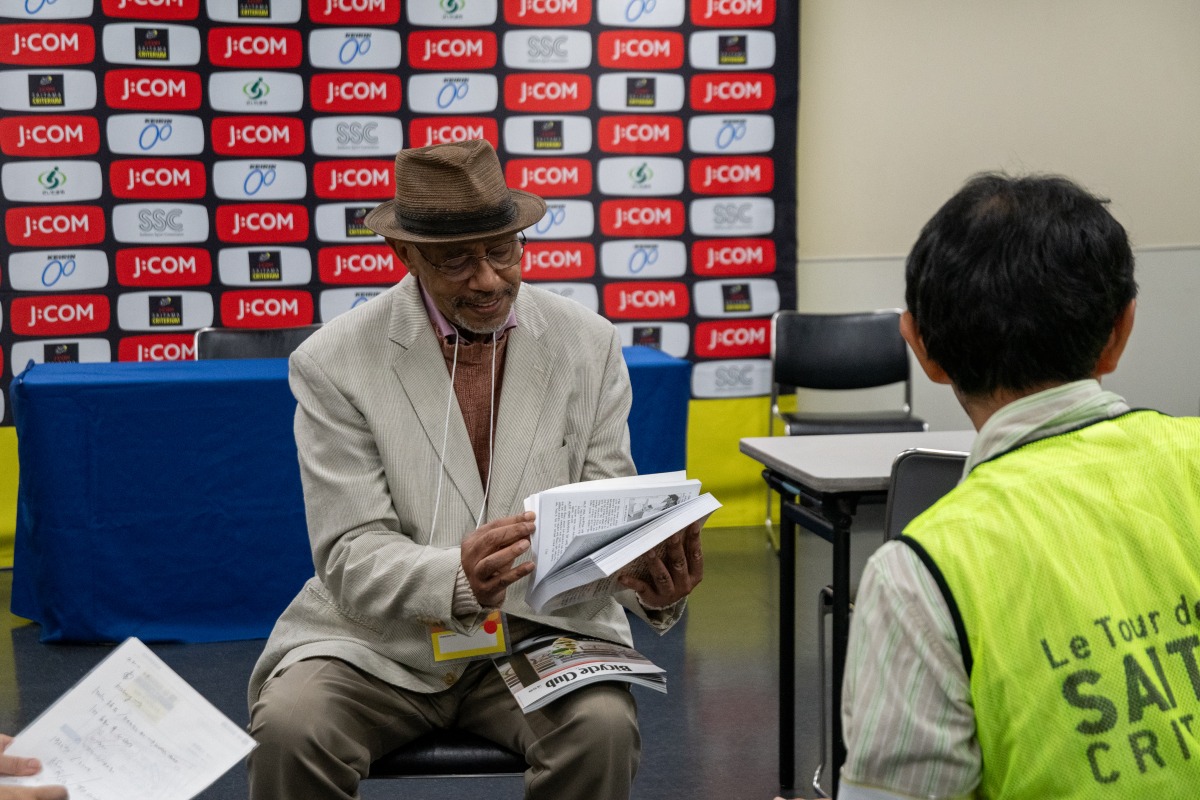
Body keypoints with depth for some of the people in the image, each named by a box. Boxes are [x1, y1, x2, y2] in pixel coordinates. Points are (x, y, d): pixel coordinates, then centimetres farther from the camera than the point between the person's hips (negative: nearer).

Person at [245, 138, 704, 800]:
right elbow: (353, 554, -11)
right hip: (384, 641, -2)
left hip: (544, 631, 2)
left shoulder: (588, 343, 2)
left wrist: (657, 585, -23)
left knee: (603, 727, -28)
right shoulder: (335, 363, -6)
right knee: (288, 729, -30)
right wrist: (458, 578, -33)